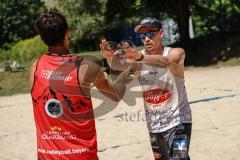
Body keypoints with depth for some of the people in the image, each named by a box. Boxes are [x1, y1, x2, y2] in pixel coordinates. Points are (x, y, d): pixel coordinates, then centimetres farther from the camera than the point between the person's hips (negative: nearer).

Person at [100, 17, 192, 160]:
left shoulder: (176, 53, -12)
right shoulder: (136, 58, -3)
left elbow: (166, 62, -35)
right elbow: (119, 65, -24)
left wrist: (141, 57, -53)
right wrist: (110, 57, -47)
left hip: (176, 121, -4)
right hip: (152, 124, 4)